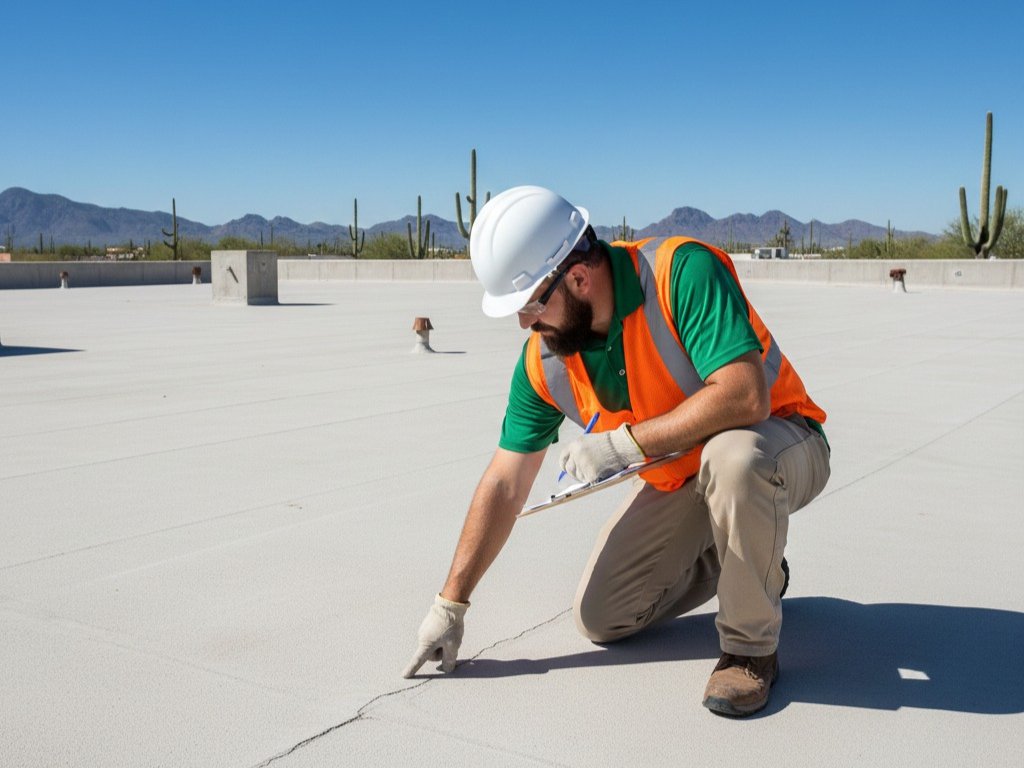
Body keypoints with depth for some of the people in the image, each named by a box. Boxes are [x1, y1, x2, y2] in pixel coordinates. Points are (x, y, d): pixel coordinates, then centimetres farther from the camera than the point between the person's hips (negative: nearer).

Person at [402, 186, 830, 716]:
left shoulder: (682, 272, -30)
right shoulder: (543, 361, -12)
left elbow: (745, 396, -40)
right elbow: (505, 484, -5)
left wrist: (624, 442, -35)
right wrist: (451, 602, -3)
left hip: (781, 442, -6)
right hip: (675, 478, 6)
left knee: (732, 458, -41)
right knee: (600, 618, 1)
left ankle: (751, 645, -16)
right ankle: (725, 560, 25)